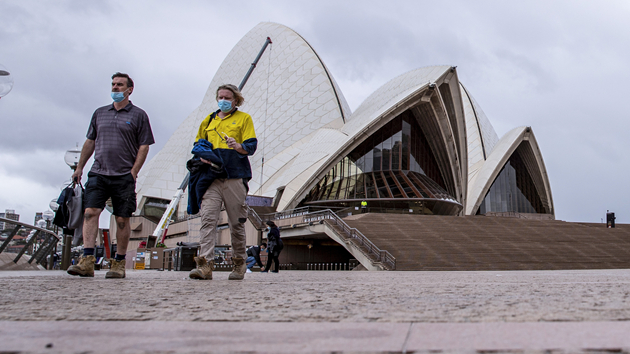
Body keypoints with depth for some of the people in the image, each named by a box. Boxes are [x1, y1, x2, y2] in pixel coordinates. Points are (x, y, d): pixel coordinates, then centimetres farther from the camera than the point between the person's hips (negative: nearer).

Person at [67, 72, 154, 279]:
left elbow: (144, 147, 1)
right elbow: (90, 142, 21)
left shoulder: (138, 115, 5)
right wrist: (79, 168, 16)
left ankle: (119, 263, 7)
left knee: (122, 219, -1)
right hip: (98, 173, 3)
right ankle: (87, 261, -17)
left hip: (123, 176, -3)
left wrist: (133, 172, -9)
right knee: (90, 212, -12)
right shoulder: (100, 113, 16)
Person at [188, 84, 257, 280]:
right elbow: (198, 143, 26)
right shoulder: (209, 120, 21)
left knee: (236, 222, 2)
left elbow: (251, 146, 2)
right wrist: (202, 155, 3)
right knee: (208, 218, -12)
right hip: (211, 176, 3)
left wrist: (238, 147, -20)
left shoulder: (244, 118, 10)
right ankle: (205, 264, -17)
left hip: (235, 176, -3)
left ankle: (239, 264, 15)